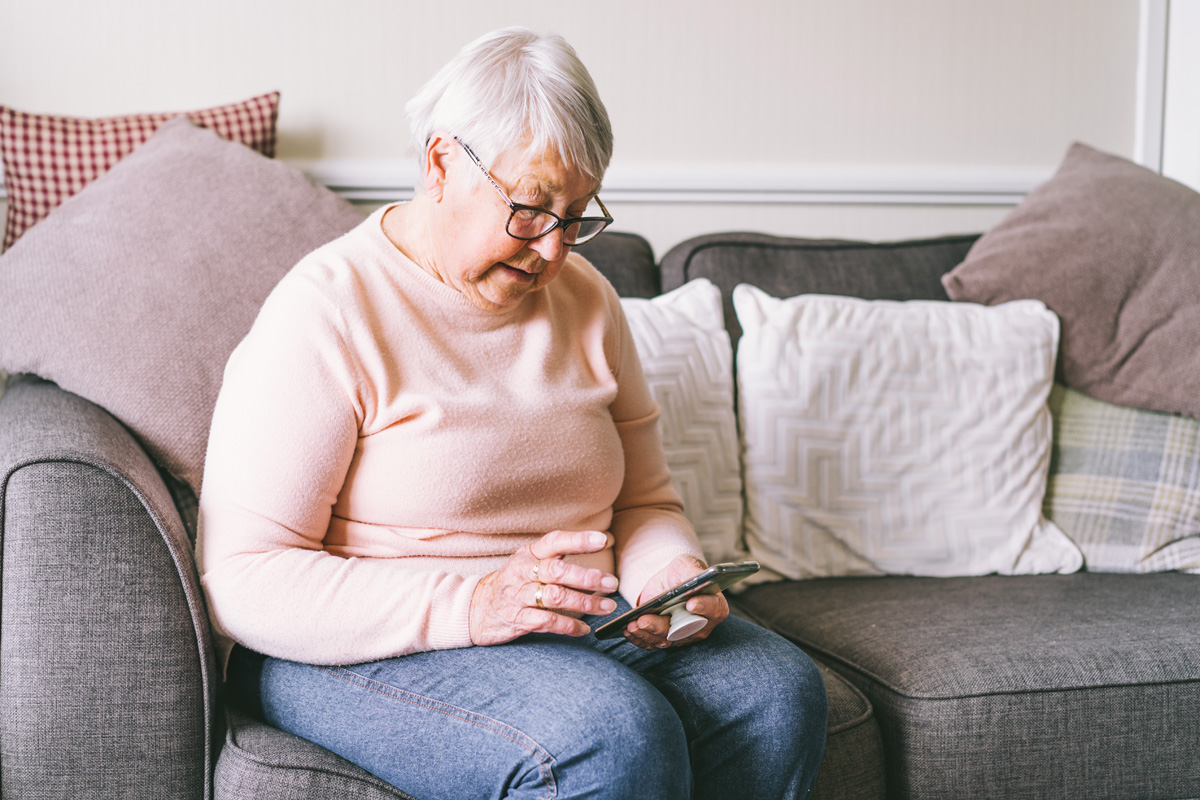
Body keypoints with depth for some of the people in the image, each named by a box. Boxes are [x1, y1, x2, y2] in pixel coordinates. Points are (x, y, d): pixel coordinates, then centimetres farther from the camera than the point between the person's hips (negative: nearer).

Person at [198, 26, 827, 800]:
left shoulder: (585, 297, 9)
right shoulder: (327, 312, -12)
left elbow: (645, 502, 16)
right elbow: (241, 581, -18)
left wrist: (673, 576, -9)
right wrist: (470, 607, -30)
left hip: (577, 620, 6)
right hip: (364, 646, -6)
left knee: (782, 691, -20)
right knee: (616, 736, -33)